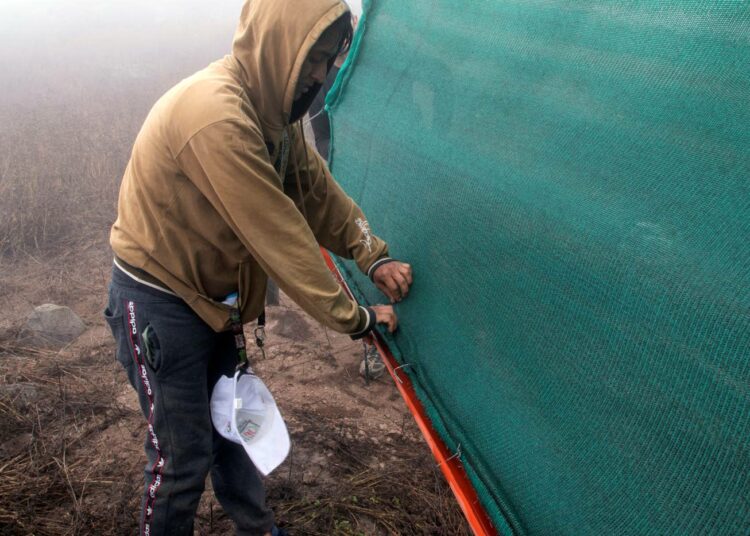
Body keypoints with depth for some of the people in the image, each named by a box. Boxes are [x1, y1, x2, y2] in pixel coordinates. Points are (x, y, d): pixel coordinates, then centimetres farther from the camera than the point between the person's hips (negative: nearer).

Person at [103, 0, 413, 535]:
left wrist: (373, 255, -8)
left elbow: (318, 190, 5)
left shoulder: (272, 111, -1)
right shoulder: (216, 117, -32)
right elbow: (279, 237, -30)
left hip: (204, 299, 9)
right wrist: (354, 318, -21)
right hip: (157, 305, -9)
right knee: (183, 456, 4)